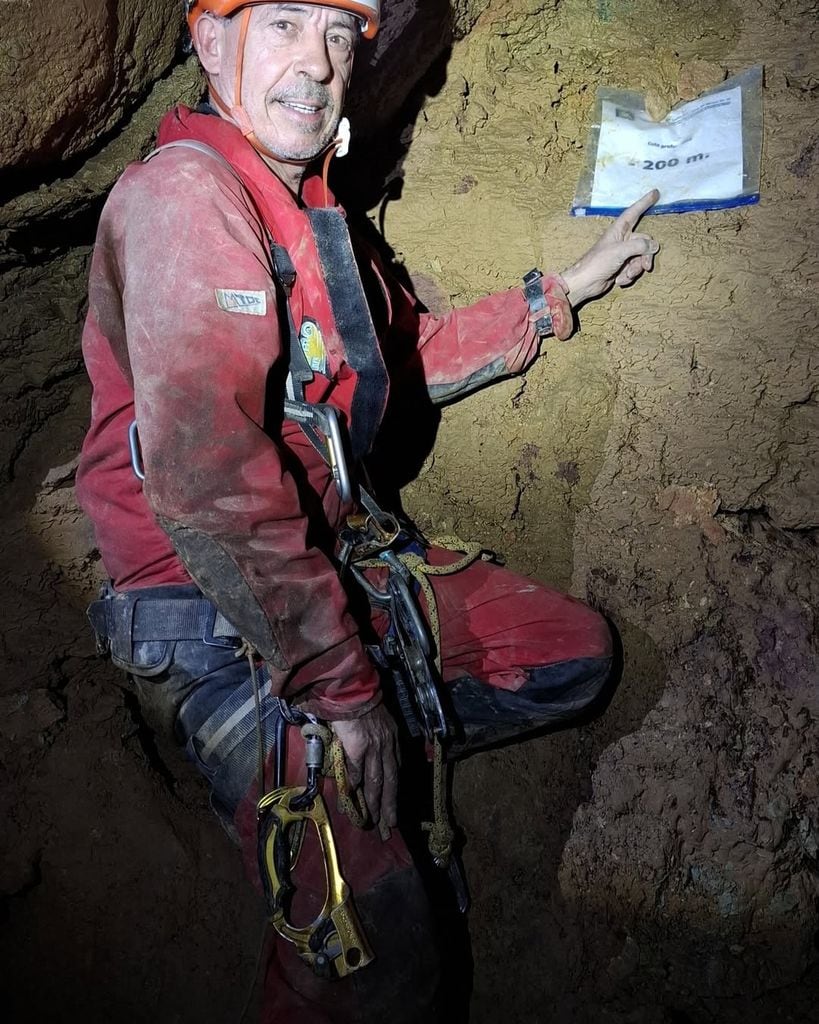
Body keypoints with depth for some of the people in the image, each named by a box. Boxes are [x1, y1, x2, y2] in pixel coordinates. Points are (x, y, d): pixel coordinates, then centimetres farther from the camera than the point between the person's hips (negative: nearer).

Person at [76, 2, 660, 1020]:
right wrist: (340, 683, -26)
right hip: (217, 620, -9)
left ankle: (359, 770, 12)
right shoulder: (182, 190, -20)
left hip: (334, 557, 9)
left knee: (576, 652, 11)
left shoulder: (307, 207, 11)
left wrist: (563, 291, 22)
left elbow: (411, 353, 25)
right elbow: (202, 478, -31)